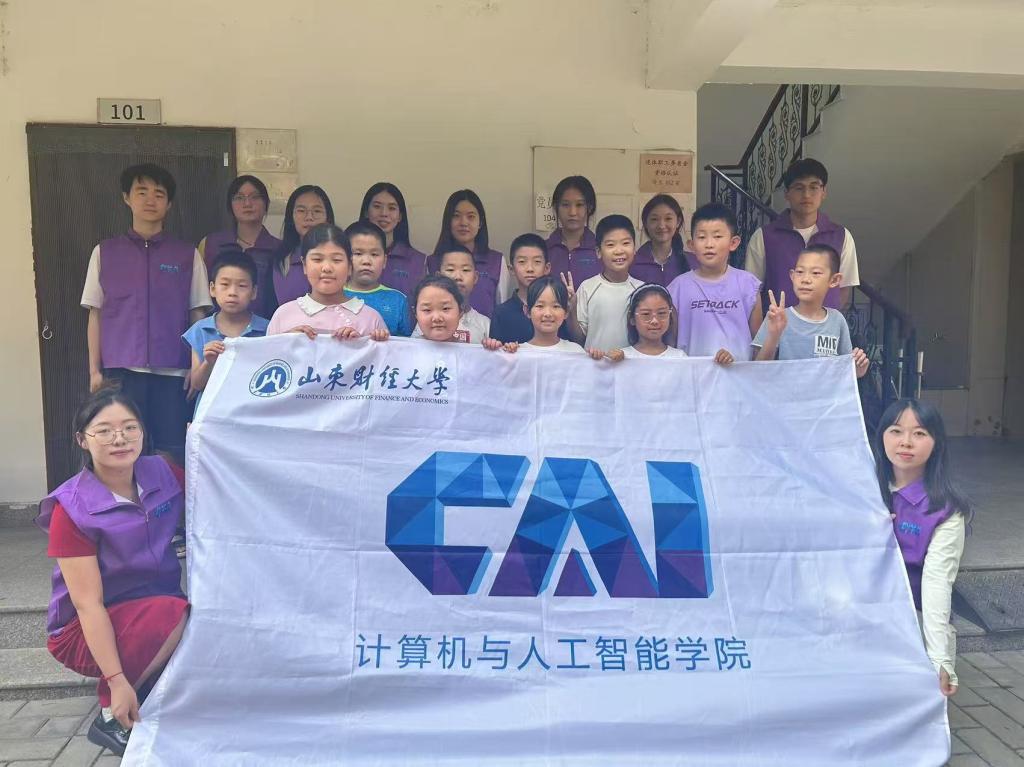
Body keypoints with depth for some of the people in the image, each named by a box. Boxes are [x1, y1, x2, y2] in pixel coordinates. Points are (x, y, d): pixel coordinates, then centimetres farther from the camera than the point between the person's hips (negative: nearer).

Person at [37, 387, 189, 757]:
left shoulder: (162, 474, -7)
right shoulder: (72, 509, -18)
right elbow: (88, 604, -20)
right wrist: (117, 681, -25)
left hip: (158, 610, 5)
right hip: (89, 629, -4)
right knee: (173, 614, -33)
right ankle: (110, 715, -10)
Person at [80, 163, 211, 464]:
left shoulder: (187, 254, 8)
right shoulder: (105, 252, 10)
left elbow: (198, 315, 7)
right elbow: (96, 315, 11)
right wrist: (95, 370, 5)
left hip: (173, 373, -1)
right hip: (121, 371, 1)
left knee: (172, 455, -2)